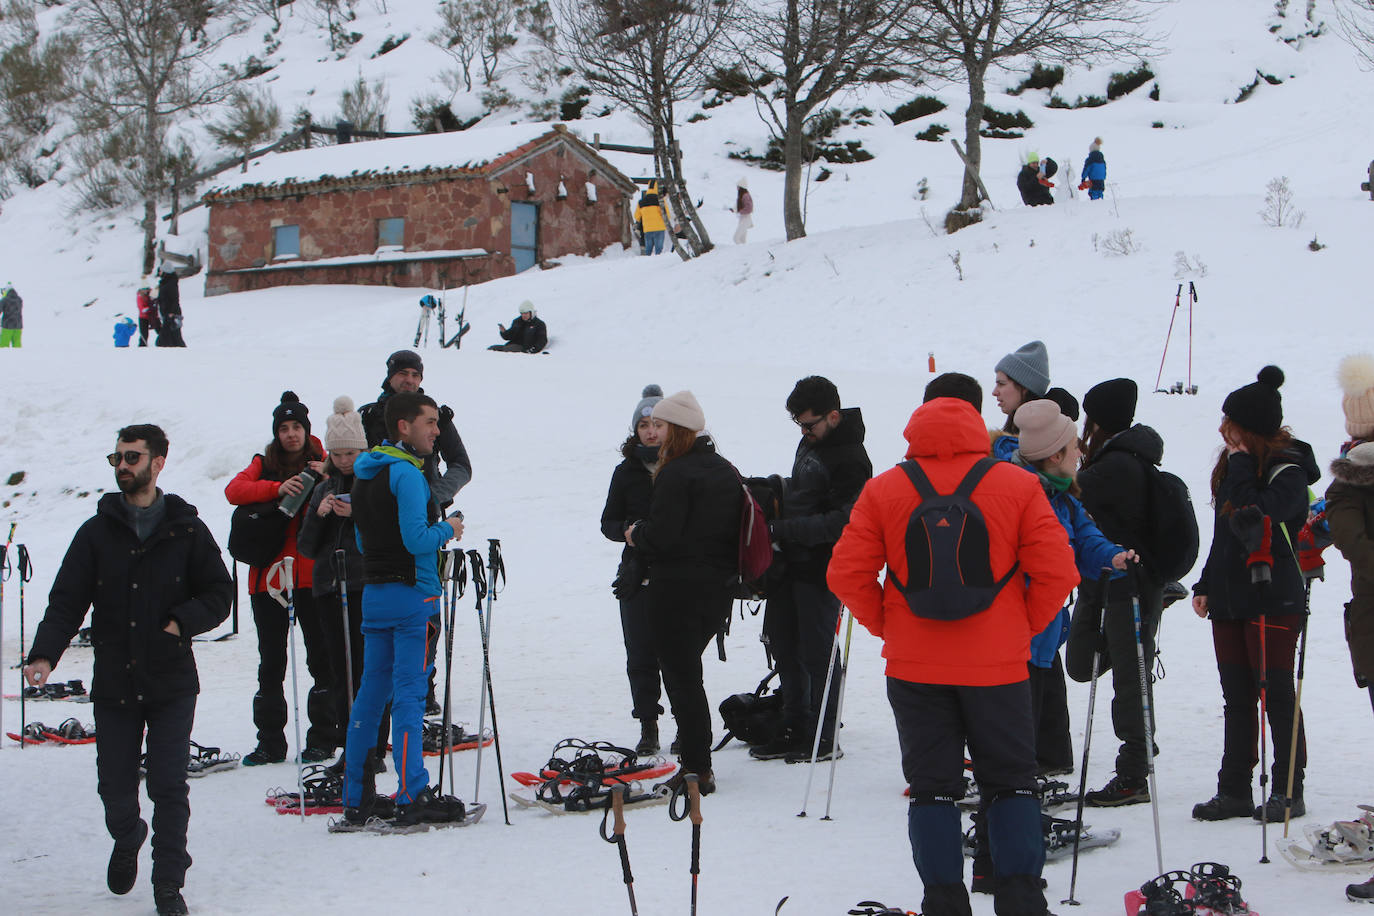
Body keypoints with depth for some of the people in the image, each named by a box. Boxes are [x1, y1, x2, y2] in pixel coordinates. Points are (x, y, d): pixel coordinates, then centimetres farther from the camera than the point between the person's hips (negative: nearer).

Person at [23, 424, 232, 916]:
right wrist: (44, 654, -17)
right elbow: (67, 600, -1)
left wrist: (184, 620, -13)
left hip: (172, 685, -1)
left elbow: (219, 593, 6)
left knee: (169, 788, -5)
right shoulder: (97, 533, 5)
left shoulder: (186, 530, 3)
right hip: (113, 685, 1)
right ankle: (127, 840, 38)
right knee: (115, 792, 6)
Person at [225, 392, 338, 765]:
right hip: (269, 575, 2)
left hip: (312, 575, -1)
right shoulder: (264, 465, 9)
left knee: (321, 656, 0)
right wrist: (278, 488, -23)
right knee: (271, 661, 5)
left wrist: (328, 478, -21)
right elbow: (234, 490, -9)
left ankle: (322, 738, 9)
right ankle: (270, 741, 11)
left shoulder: (323, 465, 6)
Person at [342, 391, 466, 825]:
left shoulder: (364, 473, 14)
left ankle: (356, 797, 15)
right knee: (409, 692, -7)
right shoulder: (405, 472, -14)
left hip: (373, 592, 8)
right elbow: (416, 539, -20)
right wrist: (448, 530, -3)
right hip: (410, 593, -8)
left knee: (371, 690, 11)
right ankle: (412, 796, -6)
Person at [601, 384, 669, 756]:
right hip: (637, 574, 3)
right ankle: (648, 728, 13)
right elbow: (608, 522, 11)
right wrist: (630, 530, -10)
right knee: (641, 656, 3)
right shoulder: (627, 471, 8)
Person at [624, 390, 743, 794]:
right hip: (719, 587, 8)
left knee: (680, 674, -1)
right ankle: (696, 757, 22)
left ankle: (697, 769, 0)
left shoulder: (676, 473, -16)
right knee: (687, 668, 20)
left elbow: (662, 536, -22)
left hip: (678, 588, -8)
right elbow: (735, 530, 15)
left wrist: (636, 533, -1)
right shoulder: (726, 470, 10)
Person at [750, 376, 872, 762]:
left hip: (820, 570, -9)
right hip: (790, 563, 9)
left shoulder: (850, 460, -17)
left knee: (817, 652, -1)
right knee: (783, 645, 14)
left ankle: (822, 739, 9)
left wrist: (782, 528, -22)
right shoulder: (810, 442, 12)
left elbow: (840, 523, -22)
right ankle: (794, 728, 26)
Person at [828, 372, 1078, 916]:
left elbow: (847, 574, -4)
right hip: (998, 665, 0)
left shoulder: (884, 490, -3)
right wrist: (1022, 627, 6)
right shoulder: (1017, 486, -5)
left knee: (931, 788, 10)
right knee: (1011, 783, 13)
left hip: (914, 666, 1)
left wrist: (889, 627, 9)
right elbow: (1057, 572, -8)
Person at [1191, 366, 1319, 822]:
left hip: (1273, 601, -8)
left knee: (1277, 695, -1)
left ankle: (1289, 789, 8)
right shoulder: (1234, 465, 12)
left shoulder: (1288, 471, -12)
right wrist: (1206, 585, 17)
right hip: (1229, 600, 8)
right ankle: (1234, 790, 13)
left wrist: (1241, 466, -20)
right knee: (1237, 698, 9)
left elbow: (1254, 522, -27)